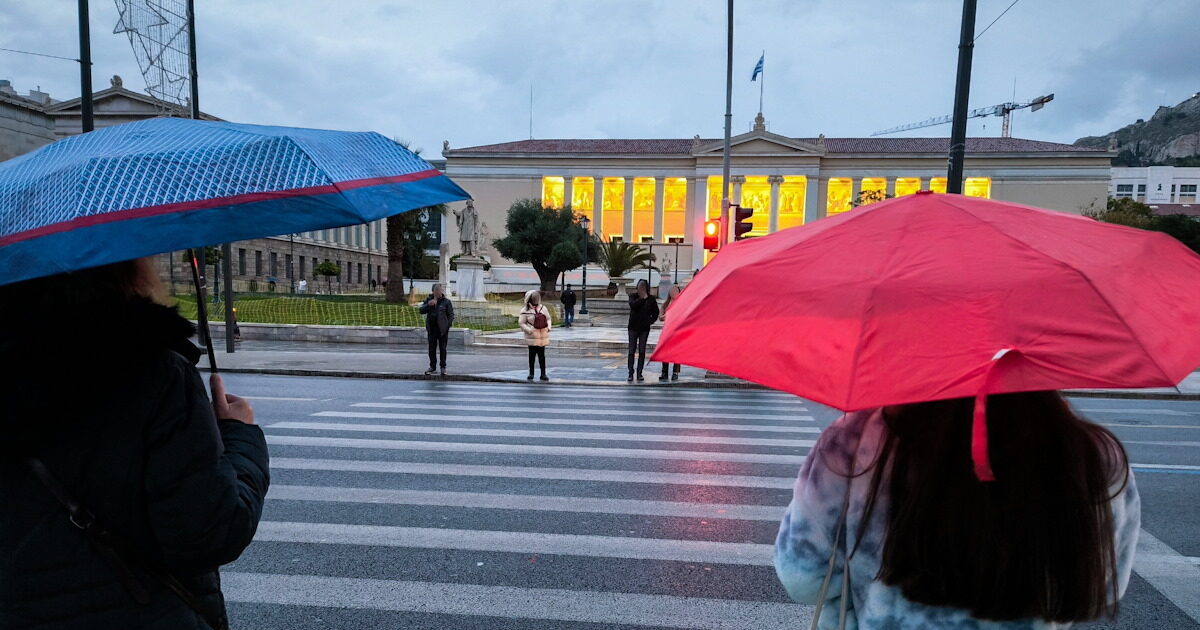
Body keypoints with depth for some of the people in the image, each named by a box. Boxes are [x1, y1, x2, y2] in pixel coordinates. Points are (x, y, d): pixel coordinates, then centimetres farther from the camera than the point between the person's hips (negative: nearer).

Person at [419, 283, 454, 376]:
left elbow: (451, 315, 0)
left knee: (442, 349, 3)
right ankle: (433, 367, 18)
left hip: (442, 329, -3)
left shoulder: (446, 302, -1)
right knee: (432, 349, 8)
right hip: (431, 329, 3)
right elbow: (421, 310, 2)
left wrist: (447, 326, -11)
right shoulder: (429, 300, 8)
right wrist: (428, 305, -16)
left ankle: (443, 367, 12)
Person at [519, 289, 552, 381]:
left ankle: (543, 374, 9)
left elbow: (548, 319, 16)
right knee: (532, 355, 5)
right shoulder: (525, 311, -6)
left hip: (543, 336, 3)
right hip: (532, 337, -3)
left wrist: (548, 327, 0)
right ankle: (531, 373, 16)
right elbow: (521, 322, -7)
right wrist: (529, 330, -18)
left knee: (542, 355, 5)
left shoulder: (543, 308, 8)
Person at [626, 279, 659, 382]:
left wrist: (651, 321, 1)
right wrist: (642, 298, -21)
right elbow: (633, 305, -22)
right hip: (633, 327, -1)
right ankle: (630, 374, 2)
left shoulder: (651, 299, 2)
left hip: (644, 328, 1)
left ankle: (639, 373, 9)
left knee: (642, 351, 3)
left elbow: (656, 312, 13)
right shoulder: (633, 296, 0)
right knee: (632, 351, -1)